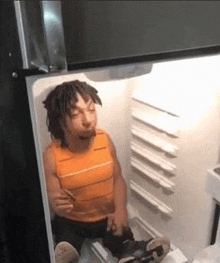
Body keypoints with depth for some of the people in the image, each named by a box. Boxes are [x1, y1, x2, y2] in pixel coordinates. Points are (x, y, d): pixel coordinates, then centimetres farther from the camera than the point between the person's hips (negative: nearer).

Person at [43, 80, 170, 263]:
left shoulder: (105, 140, -15)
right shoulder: (52, 156, -22)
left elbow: (117, 179, -1)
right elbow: (54, 202, -15)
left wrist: (121, 210, -17)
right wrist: (57, 205, -39)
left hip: (107, 216, 1)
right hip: (71, 221, -1)